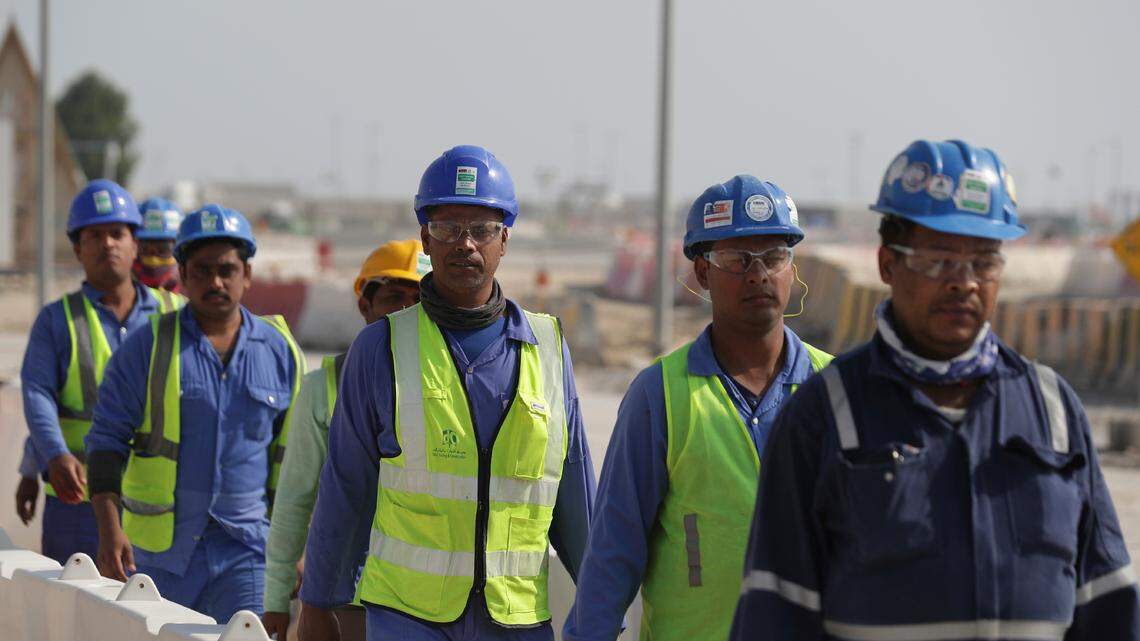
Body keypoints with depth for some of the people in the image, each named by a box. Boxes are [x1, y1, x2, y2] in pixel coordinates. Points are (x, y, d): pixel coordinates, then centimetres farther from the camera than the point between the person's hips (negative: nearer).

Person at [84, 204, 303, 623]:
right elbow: (107, 438, -1)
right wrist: (109, 528, -11)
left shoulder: (279, 352, 8)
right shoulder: (149, 347, 0)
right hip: (161, 549, -1)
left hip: (246, 546, 1)